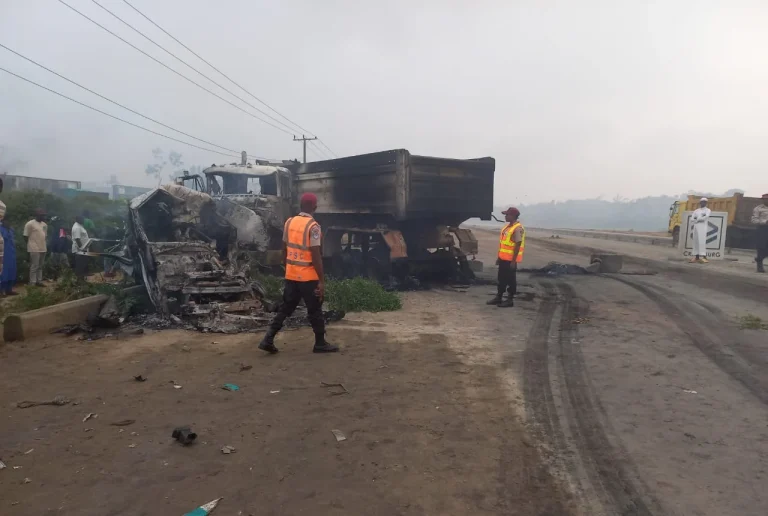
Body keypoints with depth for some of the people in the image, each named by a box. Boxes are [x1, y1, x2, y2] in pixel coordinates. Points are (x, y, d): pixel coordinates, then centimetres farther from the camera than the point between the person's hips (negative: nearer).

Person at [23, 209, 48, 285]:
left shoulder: (44, 224, 15)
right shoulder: (30, 224, -8)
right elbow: (26, 236, -7)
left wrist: (45, 244, 15)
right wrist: (31, 245, -3)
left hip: (43, 248, 7)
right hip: (34, 249, -7)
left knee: (40, 266, 12)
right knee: (34, 267, -6)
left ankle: (39, 281, 18)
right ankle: (32, 283, -2)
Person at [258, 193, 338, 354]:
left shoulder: (289, 222, 5)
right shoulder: (313, 227, -16)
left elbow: (284, 249, 12)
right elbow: (316, 256, -19)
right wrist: (322, 281, -16)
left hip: (291, 275, 6)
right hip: (308, 276, -6)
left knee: (285, 308, 14)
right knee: (315, 311, 7)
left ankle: (268, 340, 11)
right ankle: (320, 344, 18)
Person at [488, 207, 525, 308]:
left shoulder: (517, 229, -17)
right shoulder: (507, 227, 12)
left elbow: (518, 245, -19)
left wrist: (513, 261, -21)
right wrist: (499, 257, 19)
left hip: (510, 260, -9)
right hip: (503, 258, 9)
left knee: (510, 280, 1)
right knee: (501, 278, 14)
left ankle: (510, 300, 9)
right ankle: (498, 297, 23)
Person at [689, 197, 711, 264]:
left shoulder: (708, 210, 8)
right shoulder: (696, 211, 22)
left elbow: (706, 217, -12)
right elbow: (692, 219, 10)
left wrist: (697, 219, -2)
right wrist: (699, 220, -8)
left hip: (703, 227, -5)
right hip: (696, 226, 5)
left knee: (702, 241, -15)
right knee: (695, 241, -1)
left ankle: (702, 257, -22)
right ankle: (696, 257, -3)